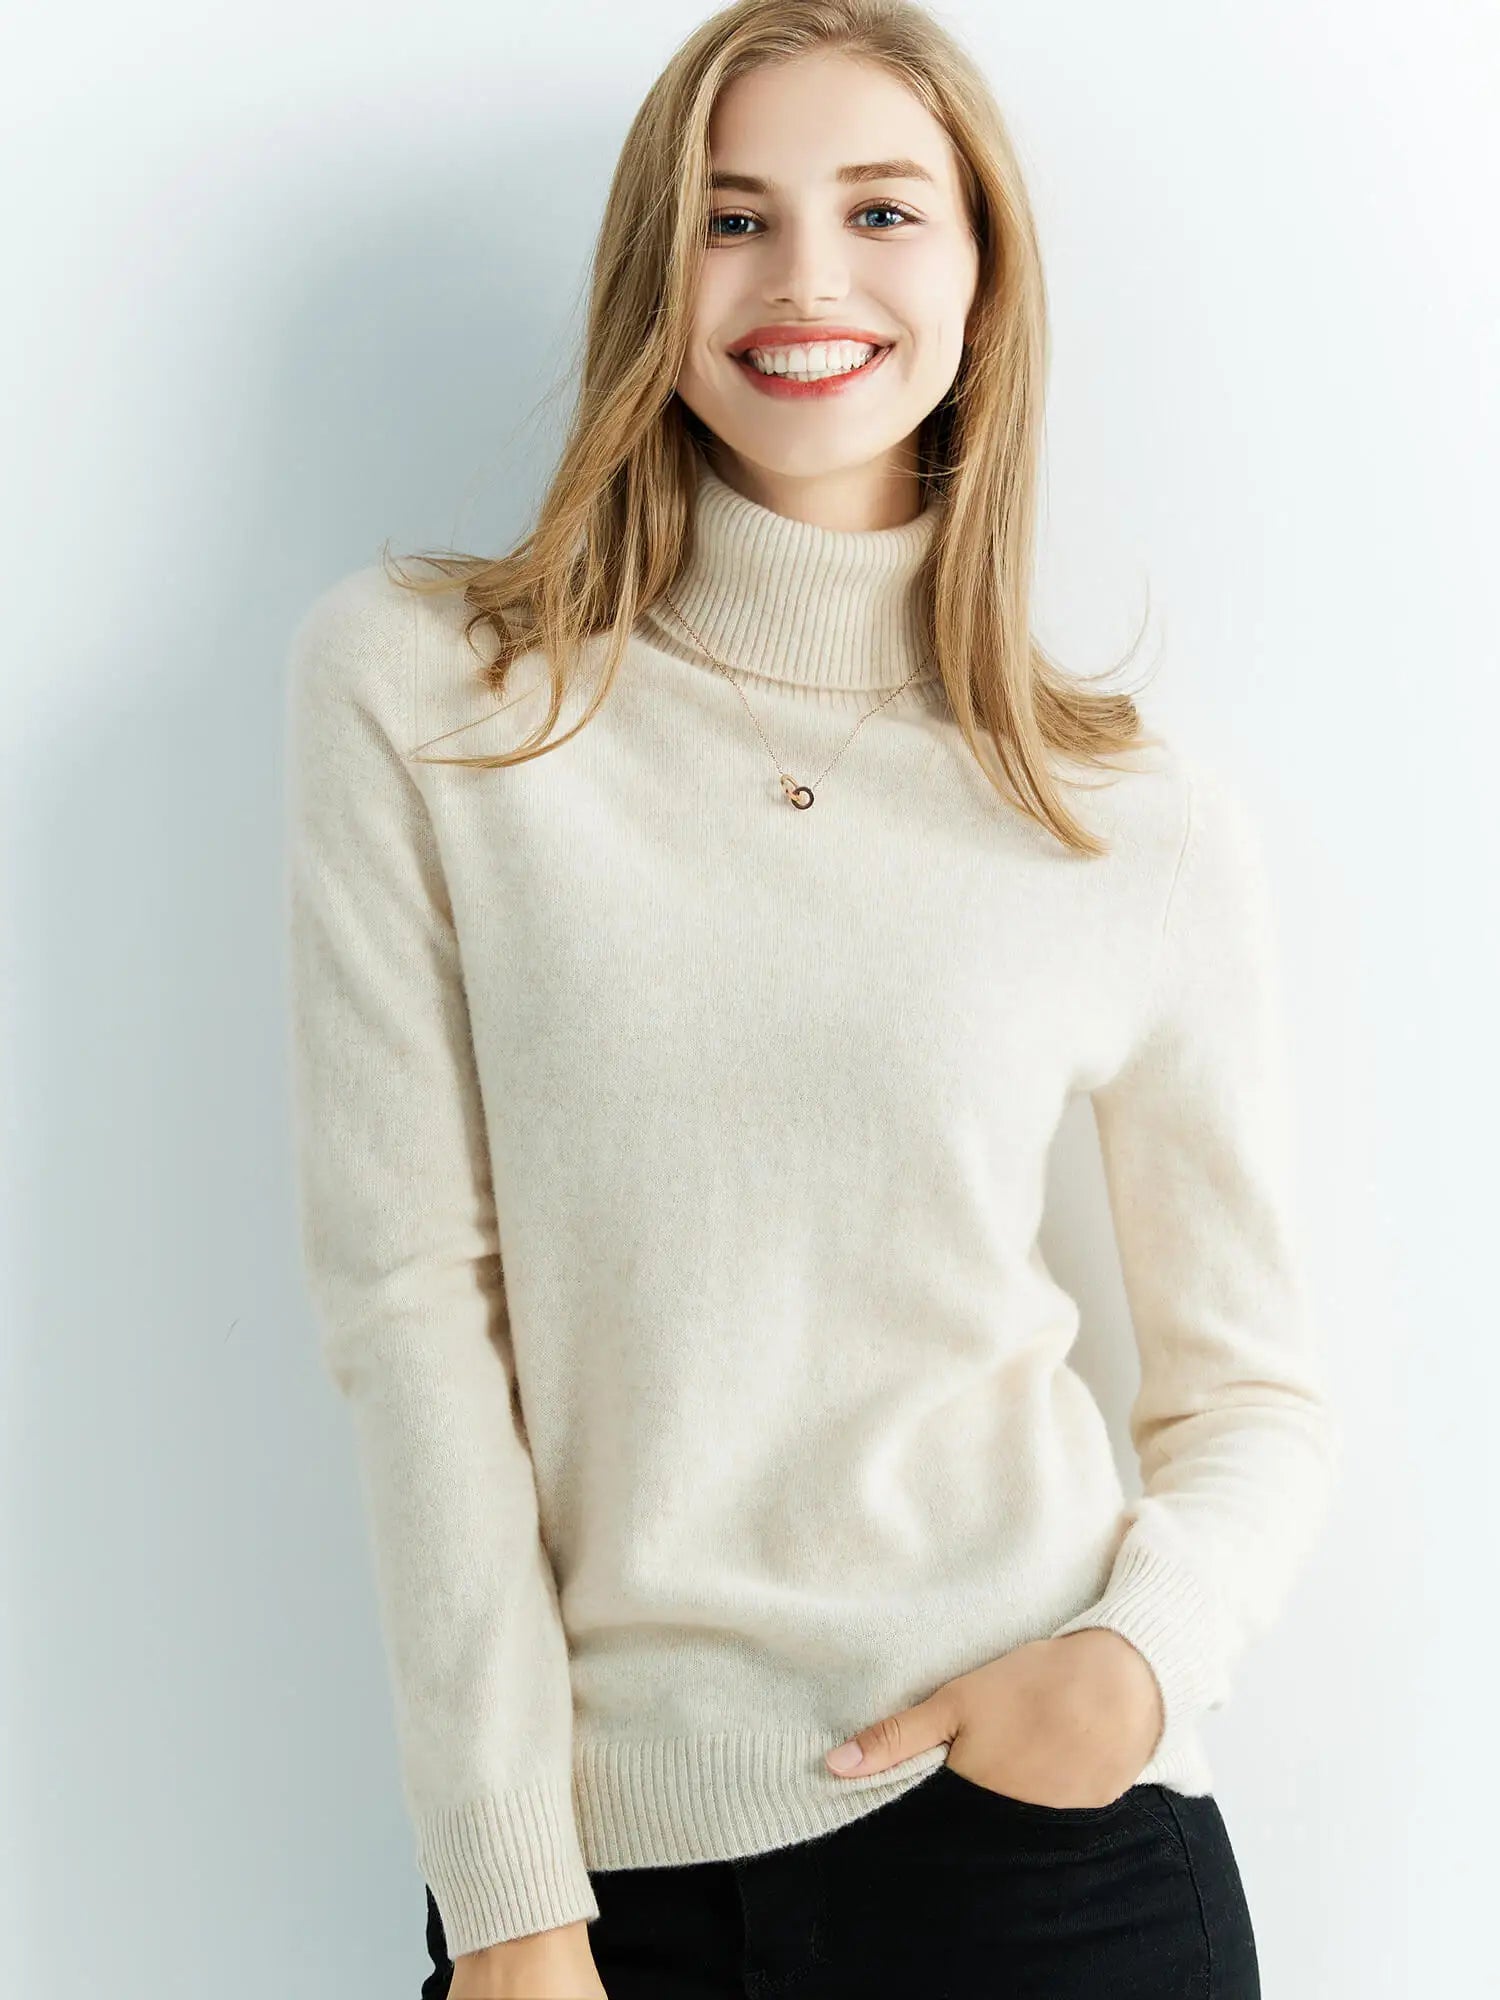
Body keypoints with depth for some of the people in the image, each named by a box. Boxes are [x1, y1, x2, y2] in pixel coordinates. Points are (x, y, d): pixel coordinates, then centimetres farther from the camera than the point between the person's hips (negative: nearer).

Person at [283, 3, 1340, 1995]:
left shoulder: (1154, 825, -1)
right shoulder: (409, 687, -4)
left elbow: (1256, 1393, 6)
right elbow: (407, 1293, -8)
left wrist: (1150, 1648, -14)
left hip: (1042, 1827, 1)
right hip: (593, 1833, 0)